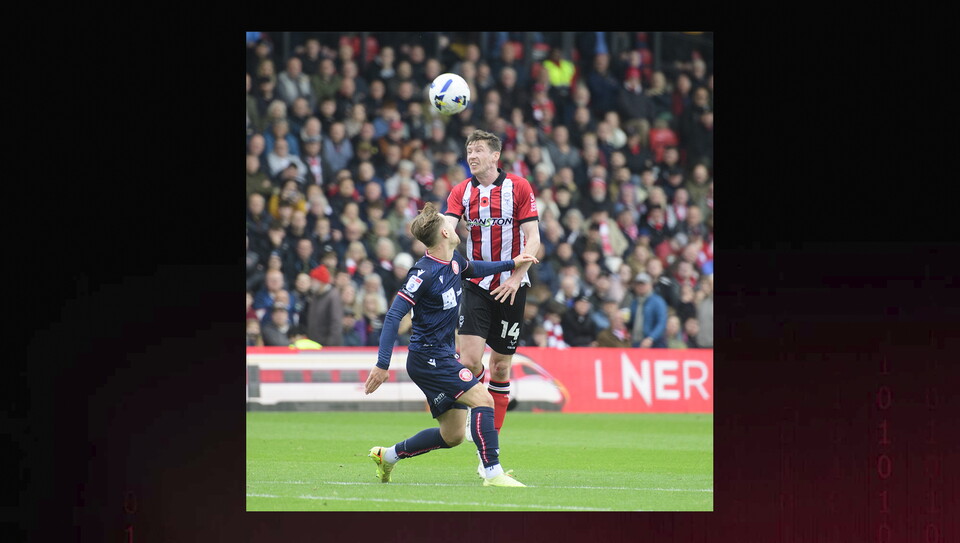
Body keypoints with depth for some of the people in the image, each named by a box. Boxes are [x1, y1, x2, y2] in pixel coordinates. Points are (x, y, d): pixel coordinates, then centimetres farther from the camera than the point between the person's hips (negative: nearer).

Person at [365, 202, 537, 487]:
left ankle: (387, 455, 25)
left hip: (443, 354, 10)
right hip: (428, 357, -10)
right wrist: (382, 364, -26)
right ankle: (492, 473, -22)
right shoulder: (424, 273, -20)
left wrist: (511, 264, 28)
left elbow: (472, 269, 33)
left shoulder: (453, 261, 6)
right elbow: (394, 315, -22)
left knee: (453, 435, 11)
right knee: (482, 399, -20)